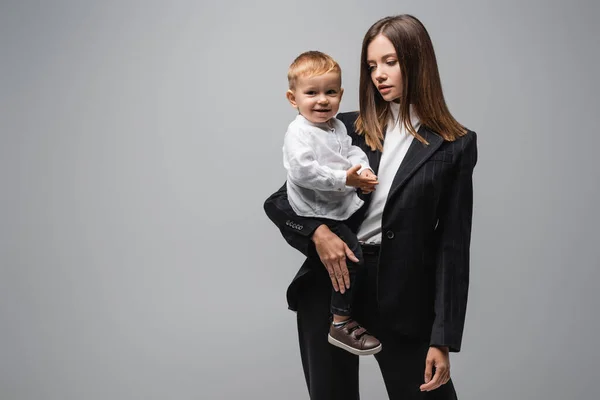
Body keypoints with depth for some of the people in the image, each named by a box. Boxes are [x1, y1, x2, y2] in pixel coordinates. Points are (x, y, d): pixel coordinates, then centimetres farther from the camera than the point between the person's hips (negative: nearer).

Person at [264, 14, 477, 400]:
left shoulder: (453, 146, -1)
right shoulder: (348, 129, 5)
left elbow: (452, 246, -3)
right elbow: (278, 201, 6)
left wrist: (443, 339, -7)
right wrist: (317, 230, -16)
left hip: (401, 294, -2)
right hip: (329, 283, 2)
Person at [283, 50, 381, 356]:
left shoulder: (337, 127, 10)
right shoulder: (299, 133, -18)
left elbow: (352, 150, 12)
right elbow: (302, 170, -30)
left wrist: (364, 171, -11)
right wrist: (343, 178, -30)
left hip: (345, 204, 10)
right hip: (318, 213, -10)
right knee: (350, 256, -15)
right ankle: (341, 324, -3)